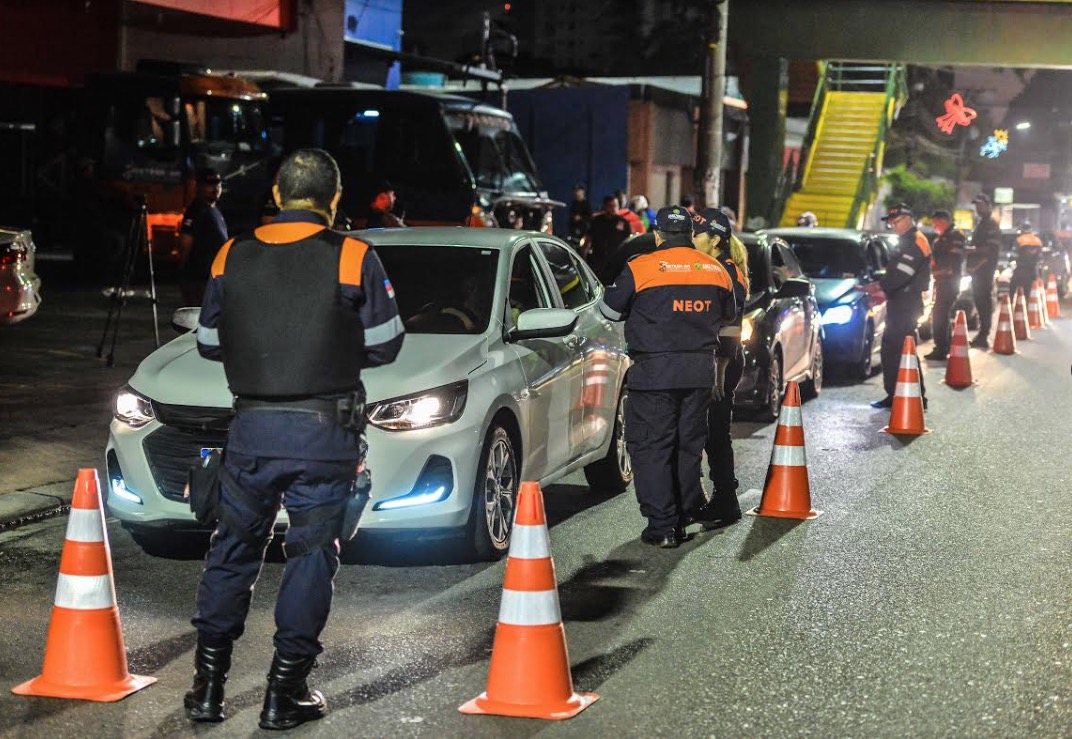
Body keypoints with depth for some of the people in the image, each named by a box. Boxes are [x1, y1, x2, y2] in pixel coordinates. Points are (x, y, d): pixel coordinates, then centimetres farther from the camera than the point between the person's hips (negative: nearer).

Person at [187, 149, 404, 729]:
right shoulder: (353, 258, -6)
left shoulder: (233, 256, 3)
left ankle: (208, 686, 17)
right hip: (326, 434, -2)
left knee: (233, 551, 15)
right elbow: (384, 345, 0)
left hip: (252, 428, 2)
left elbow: (209, 343, 10)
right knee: (311, 555, 7)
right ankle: (285, 694, 8)